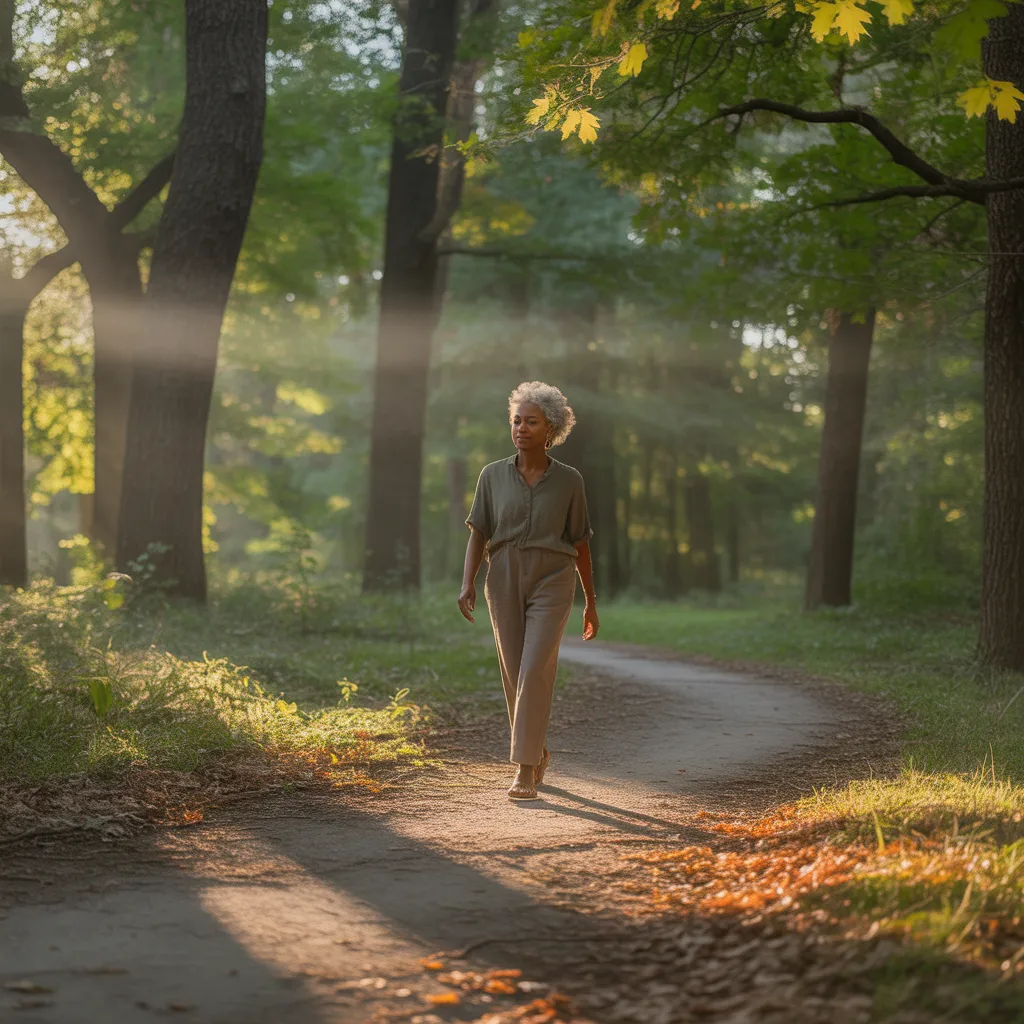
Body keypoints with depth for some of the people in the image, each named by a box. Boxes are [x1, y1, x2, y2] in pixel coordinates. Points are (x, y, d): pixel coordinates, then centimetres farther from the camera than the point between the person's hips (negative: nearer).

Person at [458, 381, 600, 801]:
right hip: (504, 581, 3)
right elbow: (478, 534, 1)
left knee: (535, 672, -16)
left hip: (552, 582, -2)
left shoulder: (568, 480, 0)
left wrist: (591, 603, 10)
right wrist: (467, 584, -14)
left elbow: (580, 543, 7)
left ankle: (525, 771, -15)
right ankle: (538, 752, 33)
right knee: (515, 675, 9)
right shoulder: (493, 475, 3)